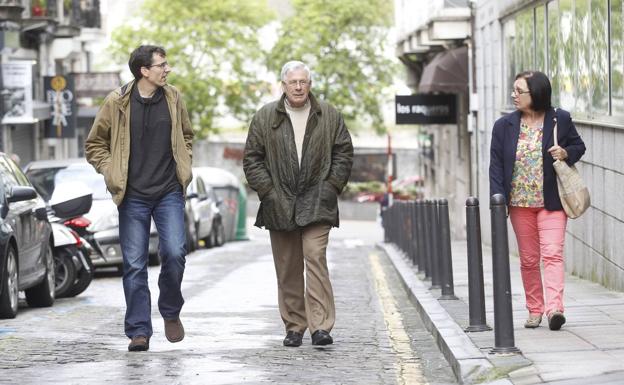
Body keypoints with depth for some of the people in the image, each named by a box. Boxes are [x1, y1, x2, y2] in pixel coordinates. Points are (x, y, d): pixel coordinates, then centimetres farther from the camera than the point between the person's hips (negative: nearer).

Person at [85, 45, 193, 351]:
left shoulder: (173, 99, 4)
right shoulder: (117, 102, -3)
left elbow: (186, 136, 21)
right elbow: (94, 145, 8)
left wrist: (183, 169, 10)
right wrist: (112, 172, -2)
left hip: (169, 192, 1)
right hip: (133, 197, -1)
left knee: (174, 253, -12)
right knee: (134, 265, -1)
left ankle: (171, 312, 13)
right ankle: (138, 331, 6)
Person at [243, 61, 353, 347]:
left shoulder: (329, 116, 7)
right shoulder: (265, 118, 6)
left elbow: (343, 153, 10)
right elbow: (252, 159, 7)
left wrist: (332, 186, 0)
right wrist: (267, 191, -2)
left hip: (316, 204, -2)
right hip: (280, 205, 2)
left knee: (316, 259, -14)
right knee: (288, 269, 5)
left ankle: (320, 326, -18)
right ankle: (294, 326, 13)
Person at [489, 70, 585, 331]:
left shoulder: (560, 120, -1)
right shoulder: (504, 126, 3)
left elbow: (578, 146, 13)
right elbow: (496, 165, 1)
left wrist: (566, 153, -11)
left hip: (551, 202, -3)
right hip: (519, 202, 3)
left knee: (552, 253, -14)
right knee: (528, 259, 8)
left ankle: (554, 308, -23)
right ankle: (534, 310, 17)